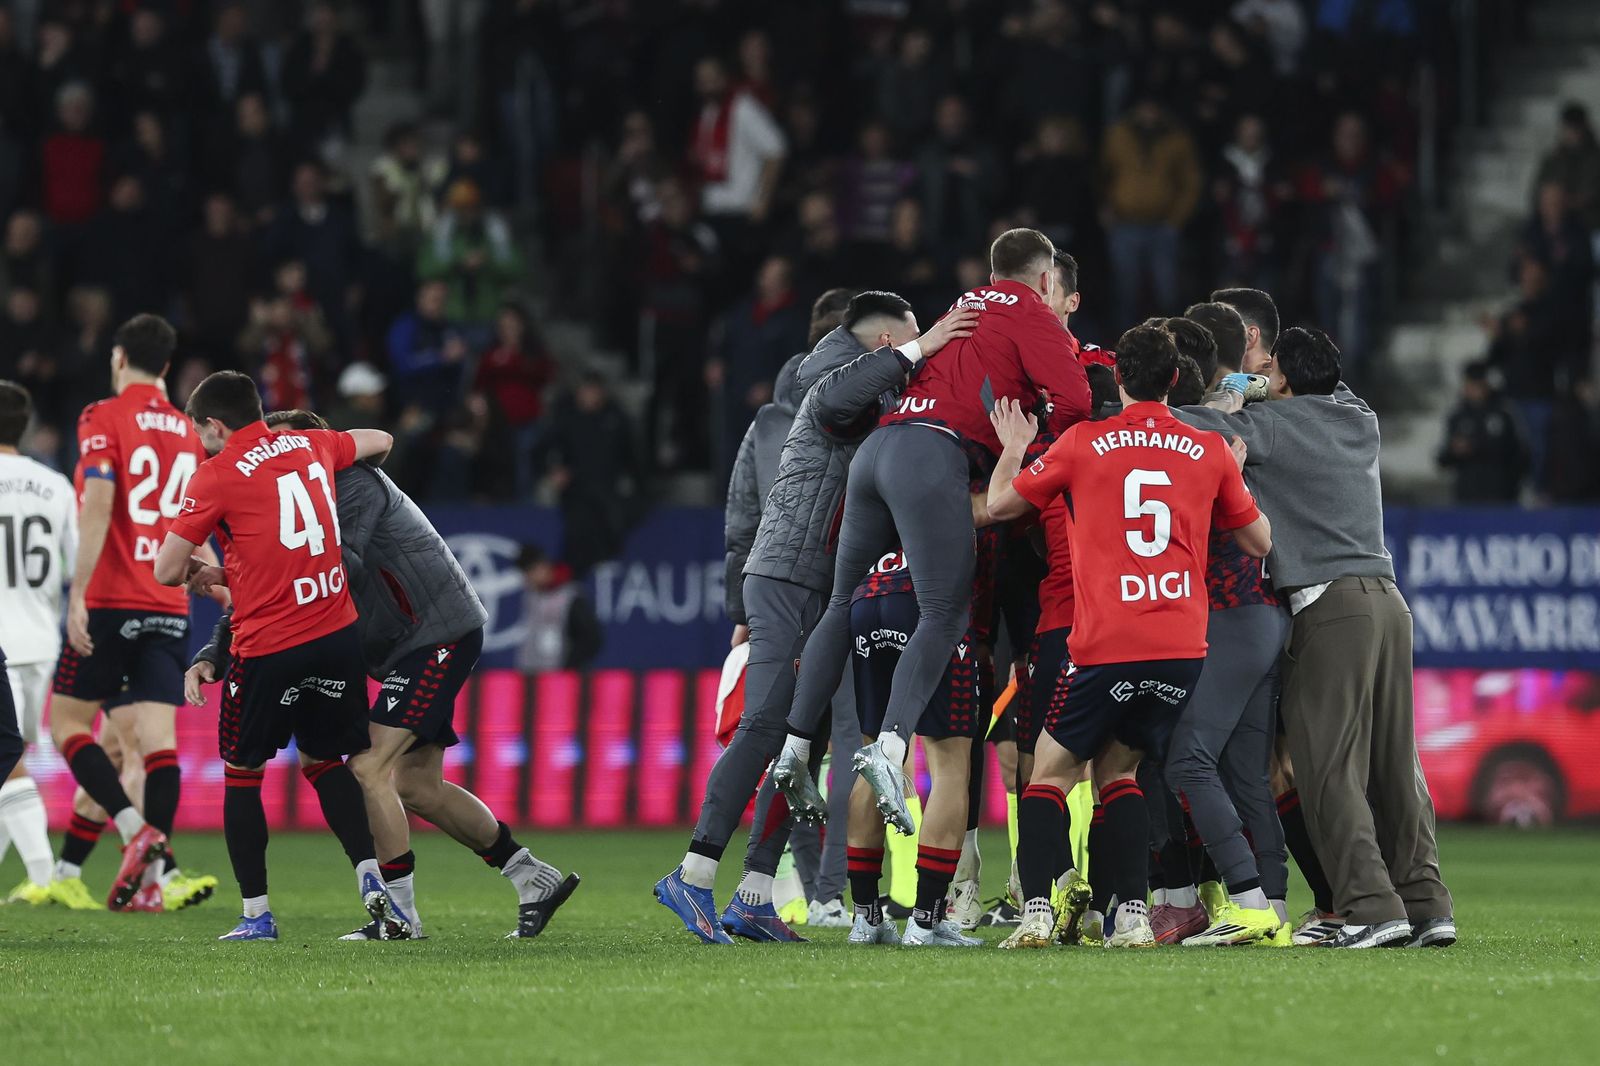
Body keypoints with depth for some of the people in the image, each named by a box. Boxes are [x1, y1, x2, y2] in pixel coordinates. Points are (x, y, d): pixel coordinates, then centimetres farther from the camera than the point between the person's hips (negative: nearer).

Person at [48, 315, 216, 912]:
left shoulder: (105, 419, -5)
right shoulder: (186, 431, 13)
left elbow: (97, 508, -16)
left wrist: (78, 595, -17)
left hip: (111, 601, -5)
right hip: (169, 609, 5)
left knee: (66, 721, 4)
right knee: (158, 734, -1)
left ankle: (136, 831, -14)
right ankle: (154, 875, -8)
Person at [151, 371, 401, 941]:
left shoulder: (214, 477, -7)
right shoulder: (310, 446, 10)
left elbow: (166, 571, -5)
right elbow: (380, 440, 32)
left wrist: (196, 567, 17)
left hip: (268, 646, -5)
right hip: (338, 633, 5)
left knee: (241, 774, 11)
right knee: (325, 760, 18)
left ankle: (256, 913, 9)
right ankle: (372, 883, 1)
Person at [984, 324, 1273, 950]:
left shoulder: (1081, 443, 1)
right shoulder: (1210, 451, 8)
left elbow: (999, 505, 14)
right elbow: (1260, 542, 20)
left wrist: (1013, 450, 33)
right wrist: (1237, 464, 32)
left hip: (1105, 648, -3)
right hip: (1184, 649, 3)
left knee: (1051, 772, 9)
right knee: (1118, 768, 18)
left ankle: (1037, 911, -9)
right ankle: (1134, 916, 3)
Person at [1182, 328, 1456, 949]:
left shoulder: (1275, 422, -2)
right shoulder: (1361, 422, 16)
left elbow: (1186, 429, -9)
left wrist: (1230, 401, 10)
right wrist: (1248, 397, 30)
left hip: (1330, 606, -7)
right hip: (1388, 598, 7)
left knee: (1330, 769, -6)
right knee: (1397, 767, 9)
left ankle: (1372, 906, -15)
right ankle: (1427, 905, 4)